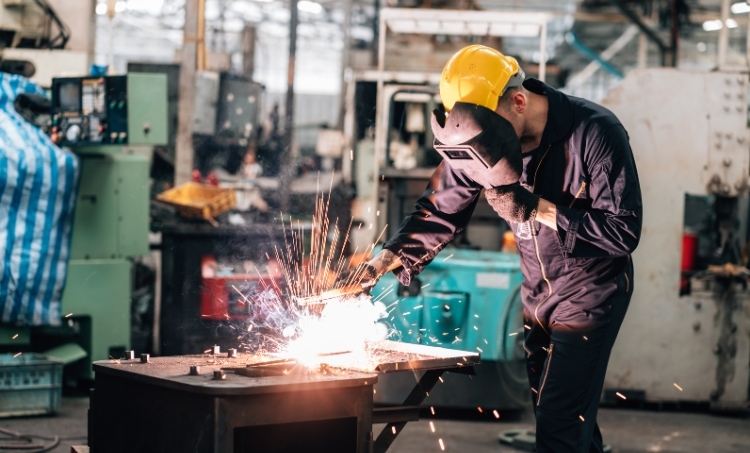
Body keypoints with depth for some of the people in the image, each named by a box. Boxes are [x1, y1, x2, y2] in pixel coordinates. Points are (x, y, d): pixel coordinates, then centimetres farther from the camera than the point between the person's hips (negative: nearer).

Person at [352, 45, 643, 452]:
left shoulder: (595, 132, -25)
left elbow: (623, 232, -25)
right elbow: (439, 212, -4)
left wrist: (536, 208, -29)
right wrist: (381, 264, -18)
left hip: (590, 296, -6)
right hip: (537, 298, 6)